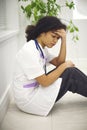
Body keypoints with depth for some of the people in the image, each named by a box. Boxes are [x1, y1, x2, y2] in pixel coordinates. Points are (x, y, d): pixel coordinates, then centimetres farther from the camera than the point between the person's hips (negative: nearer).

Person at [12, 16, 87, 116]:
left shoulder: (41, 47, 6)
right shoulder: (29, 51, -24)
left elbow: (59, 62, 5)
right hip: (28, 101, -9)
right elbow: (45, 82, -24)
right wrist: (65, 65, -13)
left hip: (36, 89, 9)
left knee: (70, 70, 5)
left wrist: (63, 40, -5)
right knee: (71, 74, -11)